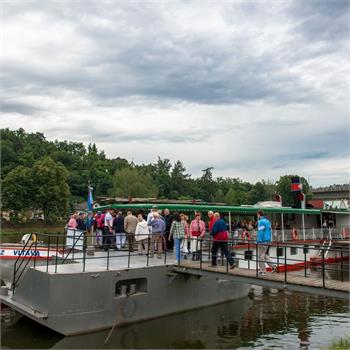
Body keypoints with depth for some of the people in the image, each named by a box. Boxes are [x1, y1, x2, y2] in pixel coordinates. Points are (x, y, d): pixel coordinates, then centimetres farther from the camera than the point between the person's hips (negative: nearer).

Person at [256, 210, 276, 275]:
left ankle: (263, 271, 4)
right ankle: (272, 266, 11)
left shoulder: (261, 221, -14)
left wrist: (258, 241, -16)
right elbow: (269, 231, 16)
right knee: (265, 255, 19)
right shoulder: (268, 221, 14)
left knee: (261, 256, -1)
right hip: (268, 240, 9)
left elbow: (260, 232, -19)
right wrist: (269, 240, 19)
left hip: (263, 241, -9)